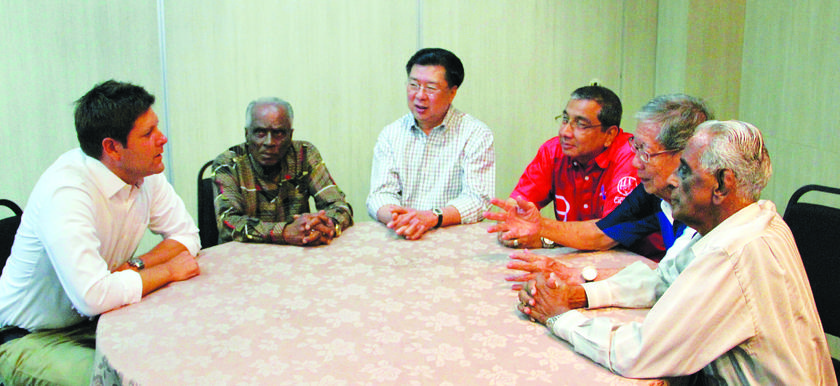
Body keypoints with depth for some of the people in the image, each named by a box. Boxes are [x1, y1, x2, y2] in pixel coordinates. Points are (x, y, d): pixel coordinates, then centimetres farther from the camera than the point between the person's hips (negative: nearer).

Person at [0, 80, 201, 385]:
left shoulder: (146, 174, -6)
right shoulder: (64, 191, -31)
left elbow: (186, 234, 3)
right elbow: (94, 296, -39)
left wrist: (136, 266, -16)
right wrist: (168, 270, -23)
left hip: (97, 321, 7)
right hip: (31, 338, -7)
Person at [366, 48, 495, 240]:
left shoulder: (476, 134, 1)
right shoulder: (391, 134, 11)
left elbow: (478, 199, -8)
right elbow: (380, 194, 2)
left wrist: (431, 217, -24)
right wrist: (395, 217, -21)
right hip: (401, 239, 1)